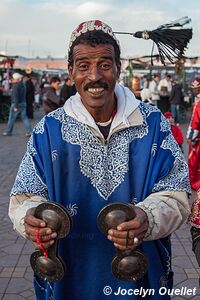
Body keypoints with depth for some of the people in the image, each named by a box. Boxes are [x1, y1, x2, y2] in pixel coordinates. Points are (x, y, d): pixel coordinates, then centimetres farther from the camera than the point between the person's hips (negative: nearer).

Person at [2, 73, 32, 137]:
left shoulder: (15, 86, -16)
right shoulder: (22, 85, 10)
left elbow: (15, 97, -21)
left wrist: (15, 106, -21)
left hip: (16, 104, -8)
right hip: (23, 103, 8)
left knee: (11, 118, 4)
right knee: (24, 117, 8)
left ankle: (8, 132, 13)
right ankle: (29, 131, 0)